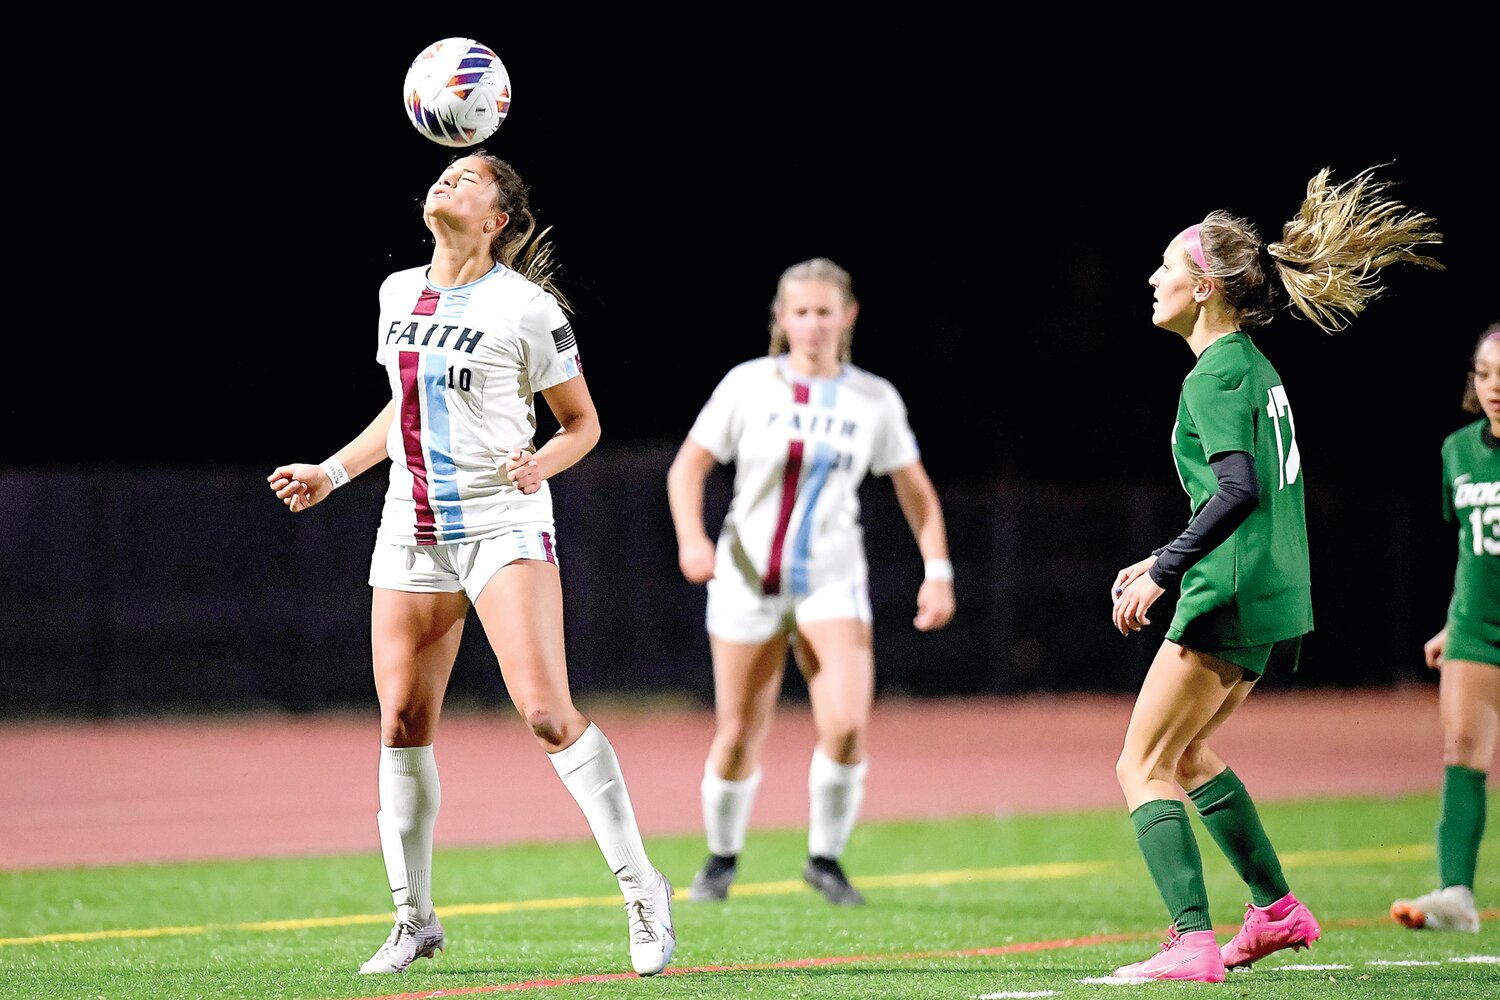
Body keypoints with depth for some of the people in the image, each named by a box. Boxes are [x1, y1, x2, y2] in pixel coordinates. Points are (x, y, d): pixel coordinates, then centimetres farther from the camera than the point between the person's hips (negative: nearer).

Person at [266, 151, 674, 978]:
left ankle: (641, 888, -8)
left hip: (503, 527, -6)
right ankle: (413, 919, 15)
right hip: (411, 531, 6)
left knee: (546, 712, -18)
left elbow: (582, 420, 1)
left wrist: (541, 464, -18)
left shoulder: (525, 308, -7)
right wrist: (332, 472, 19)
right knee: (402, 725, 3)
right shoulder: (398, 293, 11)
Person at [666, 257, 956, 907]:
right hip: (747, 579, 0)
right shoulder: (748, 385, -2)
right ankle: (722, 859, 28)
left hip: (832, 582, 0)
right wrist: (691, 538, -17)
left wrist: (937, 572, 1)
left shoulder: (875, 400, 2)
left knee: (847, 725, -18)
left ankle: (825, 857, 2)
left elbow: (915, 491, 11)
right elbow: (687, 467, 0)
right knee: (739, 737, 3)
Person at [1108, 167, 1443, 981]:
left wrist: (1162, 572, -27)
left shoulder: (1215, 376, -12)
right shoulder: (1255, 367, 16)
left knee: (1143, 766, -5)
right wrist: (1164, 562, 24)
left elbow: (1238, 490, -26)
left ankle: (1191, 945, -15)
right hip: (1276, 598, 10)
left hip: (1232, 599, -10)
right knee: (1184, 751, 25)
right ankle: (1276, 909, 28)